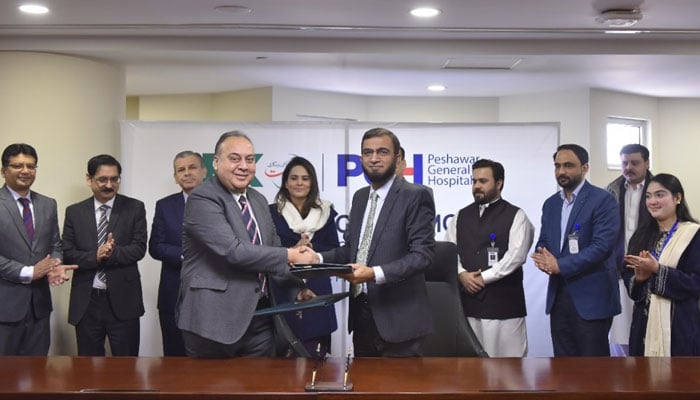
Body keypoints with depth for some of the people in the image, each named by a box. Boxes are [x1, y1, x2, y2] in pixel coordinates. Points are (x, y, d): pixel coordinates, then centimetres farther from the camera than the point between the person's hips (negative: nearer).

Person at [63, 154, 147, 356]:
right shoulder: (74, 212, 6)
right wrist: (95, 257, -17)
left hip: (123, 299, -1)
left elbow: (139, 248, -5)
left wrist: (112, 253, -21)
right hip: (86, 301, 2)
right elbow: (68, 253, 1)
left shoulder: (135, 208, 2)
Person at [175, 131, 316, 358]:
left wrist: (297, 287, 3)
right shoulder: (202, 199, -12)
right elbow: (233, 251, -22)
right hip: (214, 320, -7)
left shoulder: (258, 200, 13)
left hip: (259, 318, 7)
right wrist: (290, 256, -15)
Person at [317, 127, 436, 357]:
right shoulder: (359, 197, 14)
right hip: (361, 313, 7)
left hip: (398, 317, -7)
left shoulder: (415, 196, -9)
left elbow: (422, 254, -17)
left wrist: (375, 274, -28)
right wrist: (319, 258, -3)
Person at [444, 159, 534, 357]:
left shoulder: (515, 216, 1)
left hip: (503, 301, -4)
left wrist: (483, 277, -12)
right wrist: (461, 274, -8)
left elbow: (516, 255, -11)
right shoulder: (461, 216, 14)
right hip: (467, 300, 4)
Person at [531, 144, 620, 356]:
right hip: (558, 295, 6)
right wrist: (544, 260, -10)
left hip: (591, 297, -6)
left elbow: (602, 245, -18)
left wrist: (560, 265, -17)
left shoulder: (602, 200, -8)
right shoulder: (550, 204, 13)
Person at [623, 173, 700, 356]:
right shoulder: (642, 235, 10)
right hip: (644, 322, 5)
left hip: (679, 325, -5)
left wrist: (657, 269, -19)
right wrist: (638, 278, -11)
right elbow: (627, 274, 11)